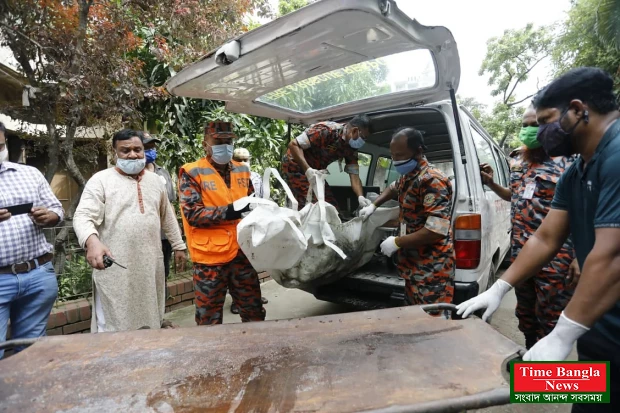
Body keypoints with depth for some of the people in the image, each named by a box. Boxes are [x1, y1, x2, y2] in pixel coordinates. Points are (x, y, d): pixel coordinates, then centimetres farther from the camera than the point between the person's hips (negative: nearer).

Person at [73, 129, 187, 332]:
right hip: (115, 267, -4)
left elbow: (167, 216, 19)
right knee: (115, 325, 3)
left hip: (150, 264, 5)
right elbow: (83, 216, -16)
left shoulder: (154, 180, 12)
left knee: (150, 320, 18)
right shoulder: (101, 180, -5)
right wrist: (92, 241, -36)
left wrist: (178, 246, 18)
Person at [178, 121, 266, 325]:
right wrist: (228, 211, -24)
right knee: (209, 317, 12)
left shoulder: (242, 170, 11)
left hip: (242, 252, 5)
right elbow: (192, 214, -14)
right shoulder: (191, 173, -5)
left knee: (254, 311, 17)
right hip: (210, 256, -4)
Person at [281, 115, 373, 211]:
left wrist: (360, 197, -24)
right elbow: (293, 144, -28)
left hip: (315, 171, 8)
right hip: (295, 166, -7)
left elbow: (354, 175, -6)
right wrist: (308, 170, -38)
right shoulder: (326, 130, -27)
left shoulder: (351, 148, -4)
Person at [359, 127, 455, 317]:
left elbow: (437, 230, -28)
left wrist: (397, 242, -20)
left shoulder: (433, 180, -20)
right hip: (414, 263, 9)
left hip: (432, 268, -9)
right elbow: (393, 188, 35)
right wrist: (373, 205, 21)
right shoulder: (407, 177, 9)